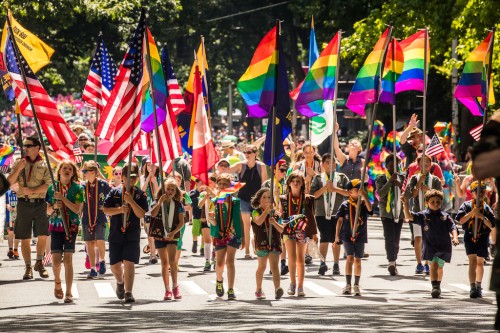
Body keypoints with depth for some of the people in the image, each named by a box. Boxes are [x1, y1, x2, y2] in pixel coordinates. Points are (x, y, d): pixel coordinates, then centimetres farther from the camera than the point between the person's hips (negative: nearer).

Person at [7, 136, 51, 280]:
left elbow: (47, 185, -7)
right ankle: (28, 267, 8)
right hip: (23, 203, 1)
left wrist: (32, 190, -18)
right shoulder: (19, 163, 9)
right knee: (25, 238, 1)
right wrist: (19, 169, -12)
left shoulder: (44, 165, 3)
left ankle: (39, 263, 14)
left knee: (42, 235, -6)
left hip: (39, 203, -1)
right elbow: (9, 182, 1)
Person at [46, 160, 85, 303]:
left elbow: (77, 209, -10)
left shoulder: (77, 188, 0)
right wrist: (54, 207, -12)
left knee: (68, 259, -7)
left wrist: (63, 198, -17)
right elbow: (48, 211, 10)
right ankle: (57, 283, 26)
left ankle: (68, 293, -3)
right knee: (56, 259, -4)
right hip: (55, 226, 2)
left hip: (71, 226, -2)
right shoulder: (52, 188, 7)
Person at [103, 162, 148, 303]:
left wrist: (131, 201, -19)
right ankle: (120, 282, 40)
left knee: (129, 263, -13)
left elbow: (141, 214, -7)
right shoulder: (114, 192, 5)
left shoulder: (140, 194, 2)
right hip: (116, 233, 2)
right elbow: (106, 210, -2)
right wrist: (119, 210, -19)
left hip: (132, 234, -2)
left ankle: (128, 292, -11)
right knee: (115, 265, 9)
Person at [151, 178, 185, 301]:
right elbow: (153, 214, -18)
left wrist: (173, 233, -16)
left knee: (172, 260, -17)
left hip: (172, 235, -1)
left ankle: (175, 286, -5)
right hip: (159, 235, 1)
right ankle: (167, 290, 11)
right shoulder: (158, 202, 0)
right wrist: (160, 202, -22)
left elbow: (181, 222, -3)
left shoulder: (178, 204, 0)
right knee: (164, 263, 5)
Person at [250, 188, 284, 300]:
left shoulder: (275, 213, 8)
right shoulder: (256, 212, 0)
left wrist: (275, 223, -14)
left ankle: (277, 288, -29)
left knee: (274, 266, -13)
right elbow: (259, 221, -23)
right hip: (262, 243, -1)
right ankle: (259, 290, 30)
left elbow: (281, 230, 4)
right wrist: (267, 210, -28)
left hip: (275, 242, 1)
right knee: (262, 266, 14)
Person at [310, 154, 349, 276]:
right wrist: (325, 188, -12)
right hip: (322, 213, -1)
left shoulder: (342, 177, 9)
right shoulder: (318, 178, 9)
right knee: (325, 238, -10)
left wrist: (335, 189, -9)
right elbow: (313, 195, -2)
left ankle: (336, 265, 11)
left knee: (336, 239, 6)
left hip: (337, 213, 1)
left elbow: (349, 192, -1)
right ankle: (323, 262, -14)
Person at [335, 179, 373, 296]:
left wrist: (364, 196, -24)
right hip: (347, 236, -2)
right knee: (350, 258, -11)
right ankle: (348, 285, -7)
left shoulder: (363, 204, 3)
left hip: (360, 236, 2)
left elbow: (370, 209, -19)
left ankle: (356, 285, 16)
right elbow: (340, 220, 4)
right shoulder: (345, 205, 1)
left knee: (357, 260, 7)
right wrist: (337, 235, 3)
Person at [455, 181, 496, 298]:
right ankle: (473, 288, -21)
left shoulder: (487, 208, 5)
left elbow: (492, 225, -1)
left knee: (480, 262, 14)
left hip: (483, 237, 3)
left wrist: (483, 217, -16)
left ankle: (478, 286, 30)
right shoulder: (466, 205, 1)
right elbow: (460, 220, -8)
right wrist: (472, 213, -18)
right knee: (472, 261, -15)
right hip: (470, 236, -3)